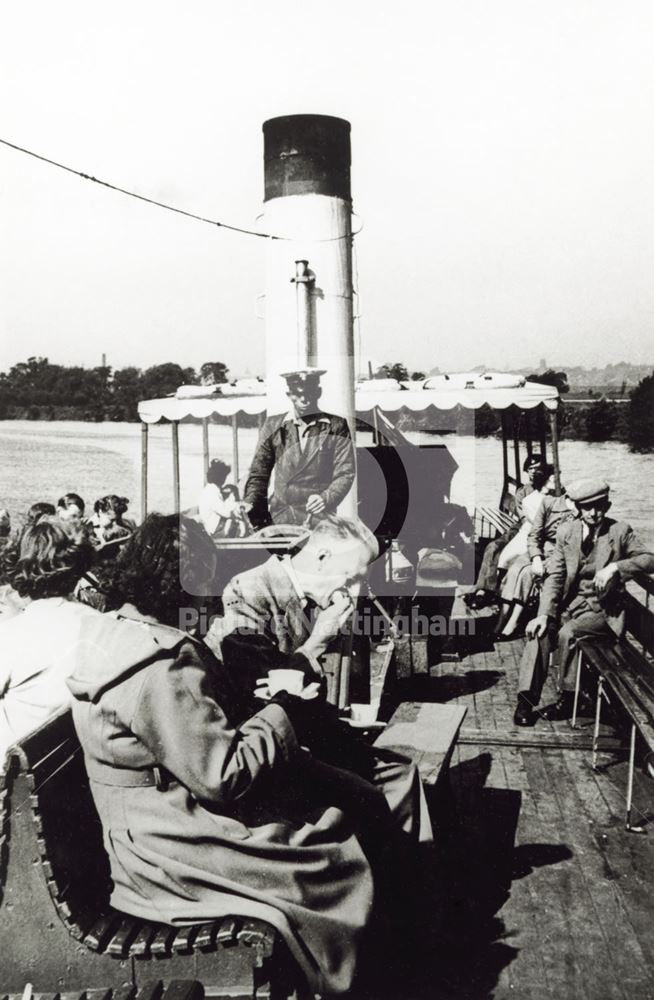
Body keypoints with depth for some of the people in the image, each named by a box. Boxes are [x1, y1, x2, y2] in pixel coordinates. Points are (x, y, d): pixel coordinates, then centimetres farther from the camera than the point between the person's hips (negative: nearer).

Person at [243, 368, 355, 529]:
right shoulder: (273, 427, 9)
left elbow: (345, 473, 1)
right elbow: (259, 472, 12)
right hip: (279, 520, 1)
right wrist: (250, 503, -4)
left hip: (319, 520, -1)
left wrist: (326, 499, -16)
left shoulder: (336, 427, 5)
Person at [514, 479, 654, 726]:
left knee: (568, 633, -29)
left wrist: (615, 567, -24)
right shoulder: (566, 531, 2)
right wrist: (544, 614, -16)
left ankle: (568, 698, -10)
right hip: (569, 604, 3)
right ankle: (526, 700, -20)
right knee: (540, 631, -24)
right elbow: (554, 576, -2)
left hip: (602, 610, -3)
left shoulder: (619, 531, -4)